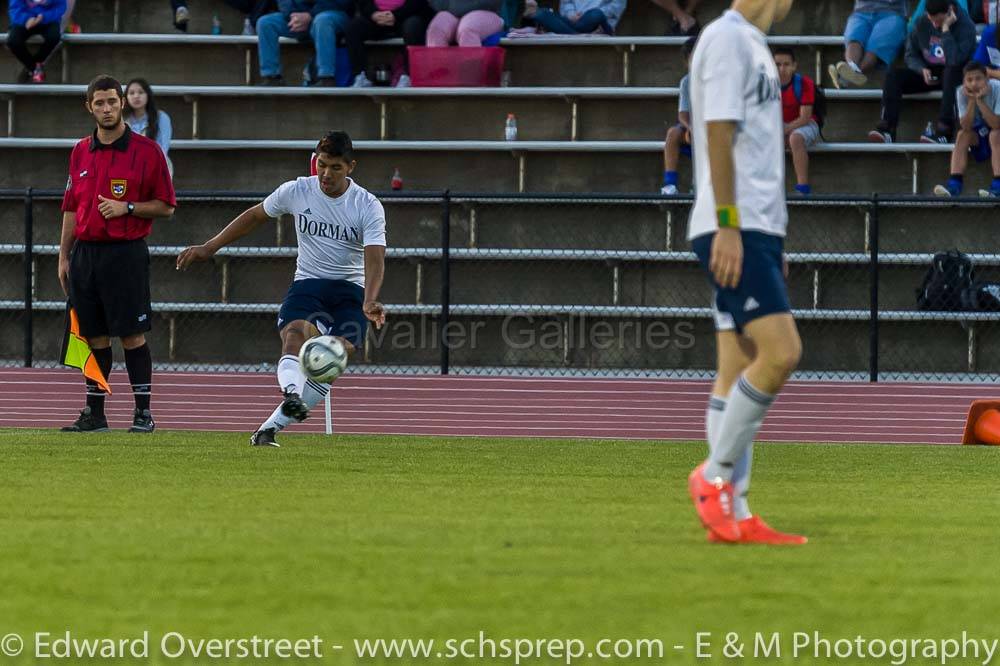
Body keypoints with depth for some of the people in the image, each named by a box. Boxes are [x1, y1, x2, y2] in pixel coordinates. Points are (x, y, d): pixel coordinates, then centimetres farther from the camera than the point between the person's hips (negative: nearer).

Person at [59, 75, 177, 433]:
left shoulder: (146, 150, -2)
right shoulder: (80, 153, 12)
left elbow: (165, 206, -1)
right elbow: (72, 209, 16)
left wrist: (127, 208, -14)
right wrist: (64, 256, 12)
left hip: (126, 252, -4)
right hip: (86, 253, 4)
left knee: (132, 336, -5)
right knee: (95, 337, 6)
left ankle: (144, 412, 0)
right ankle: (94, 413, 10)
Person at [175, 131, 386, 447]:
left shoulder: (368, 207, -9)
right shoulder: (296, 192, -2)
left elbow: (375, 257, -20)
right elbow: (255, 216, 15)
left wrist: (370, 302, -38)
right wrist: (209, 247, 16)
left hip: (350, 291, -1)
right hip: (307, 284, 1)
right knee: (295, 334, -31)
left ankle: (270, 427, -20)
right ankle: (291, 394, -61)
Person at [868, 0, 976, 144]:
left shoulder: (965, 25, -19)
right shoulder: (922, 23, -4)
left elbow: (954, 60, -32)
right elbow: (911, 55, 4)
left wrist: (945, 29, -32)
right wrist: (922, 70, -16)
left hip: (957, 74, -5)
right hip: (930, 74, 5)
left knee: (951, 71, -40)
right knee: (894, 77, -18)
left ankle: (944, 129, -47)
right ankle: (887, 128, -30)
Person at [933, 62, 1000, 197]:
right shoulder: (962, 92, -17)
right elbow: (966, 127, -24)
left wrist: (980, 100, -38)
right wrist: (971, 100, -34)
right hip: (978, 136, 4)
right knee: (962, 135, -23)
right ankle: (954, 186, -29)